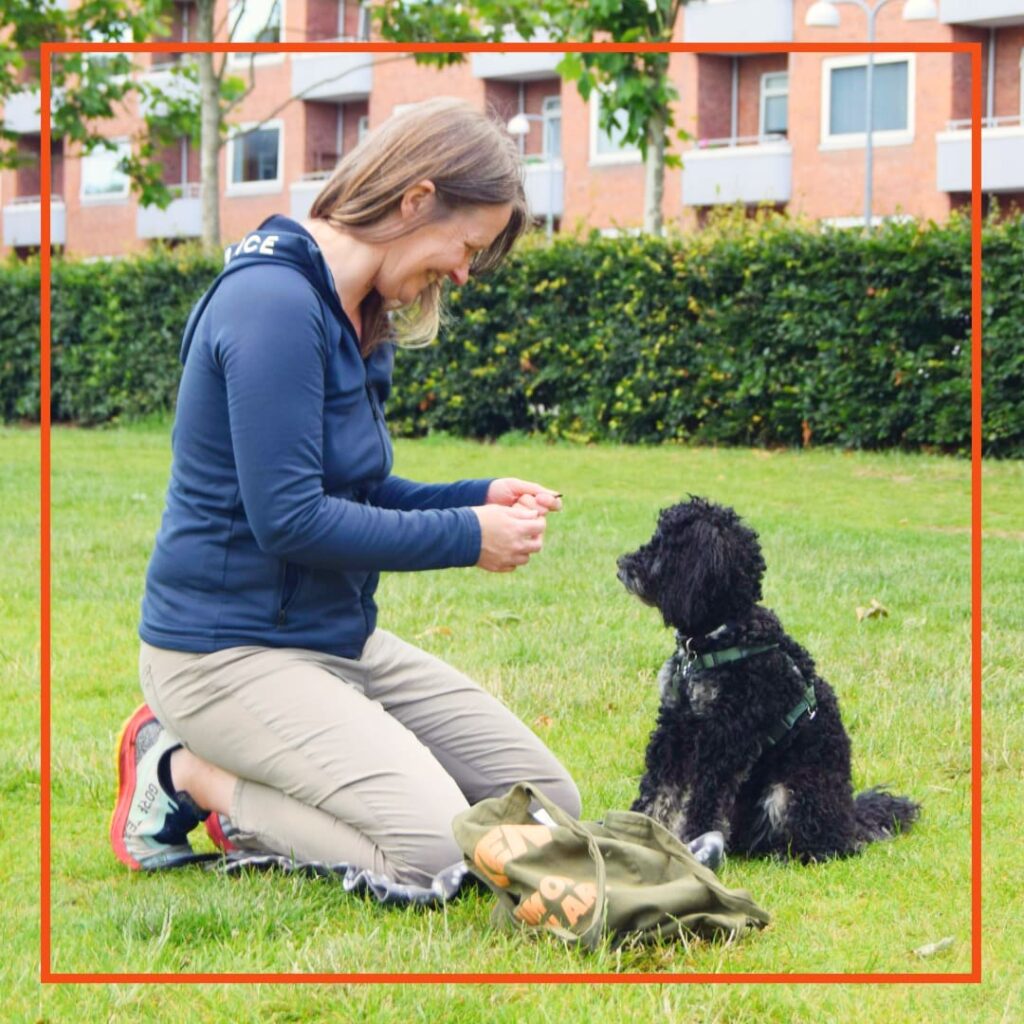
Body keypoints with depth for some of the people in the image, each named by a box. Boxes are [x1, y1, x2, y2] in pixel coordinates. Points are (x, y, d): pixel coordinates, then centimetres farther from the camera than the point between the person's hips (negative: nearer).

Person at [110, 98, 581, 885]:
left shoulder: (356, 316, 11)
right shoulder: (275, 303, -20)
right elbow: (289, 519, -24)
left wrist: (479, 498, 3)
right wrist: (466, 537, -15)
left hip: (340, 638, 10)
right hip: (230, 650, -10)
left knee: (549, 806, 4)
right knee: (436, 849, -24)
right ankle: (189, 773, -3)